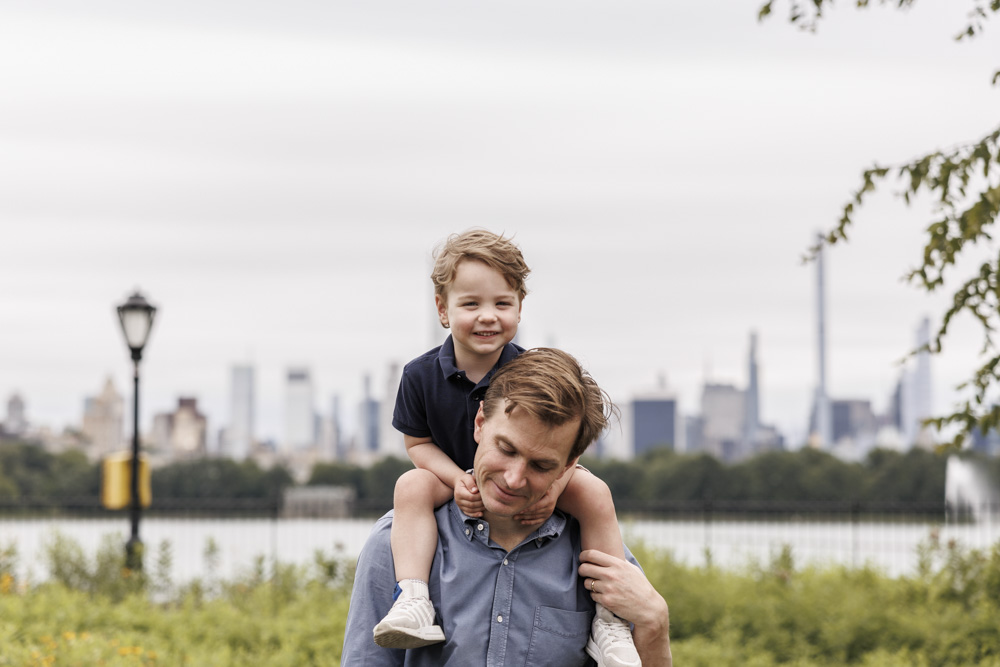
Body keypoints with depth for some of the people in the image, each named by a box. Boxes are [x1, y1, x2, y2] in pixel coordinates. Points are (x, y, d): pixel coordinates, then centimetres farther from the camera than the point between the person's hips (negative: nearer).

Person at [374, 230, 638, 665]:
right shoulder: (421, 376, -14)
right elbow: (418, 443, -5)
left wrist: (552, 486, -34)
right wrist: (459, 480, -24)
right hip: (456, 478, 1)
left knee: (594, 493, -25)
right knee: (411, 486, -30)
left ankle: (610, 618, -20)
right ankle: (413, 600, -36)